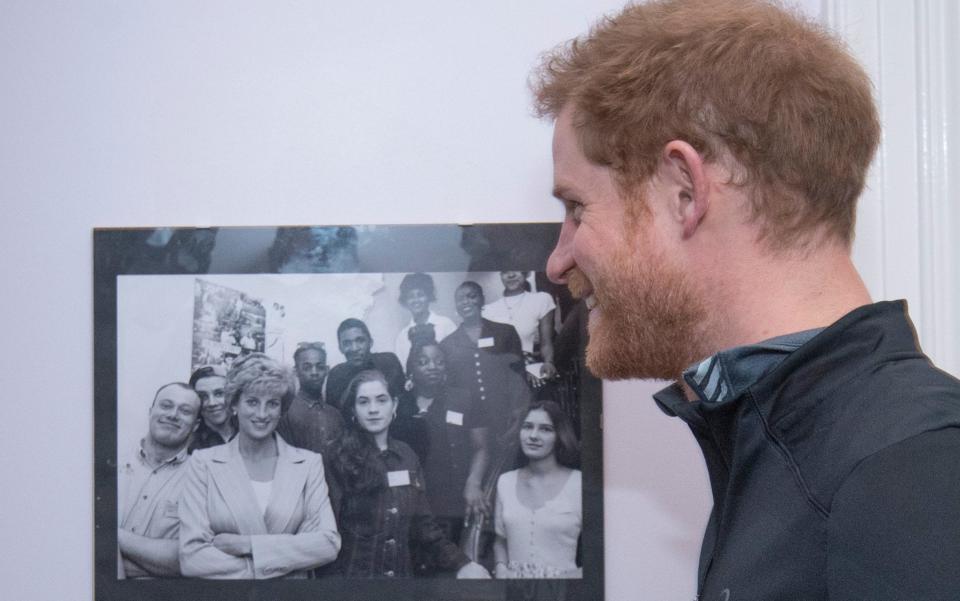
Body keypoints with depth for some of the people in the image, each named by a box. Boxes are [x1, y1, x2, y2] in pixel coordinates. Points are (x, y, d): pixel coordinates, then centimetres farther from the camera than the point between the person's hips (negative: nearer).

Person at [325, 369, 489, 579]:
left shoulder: (406, 457, 6)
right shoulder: (339, 458, -8)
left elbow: (422, 523, 7)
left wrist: (461, 563, -4)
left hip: (400, 572, 5)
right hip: (351, 573, -5)